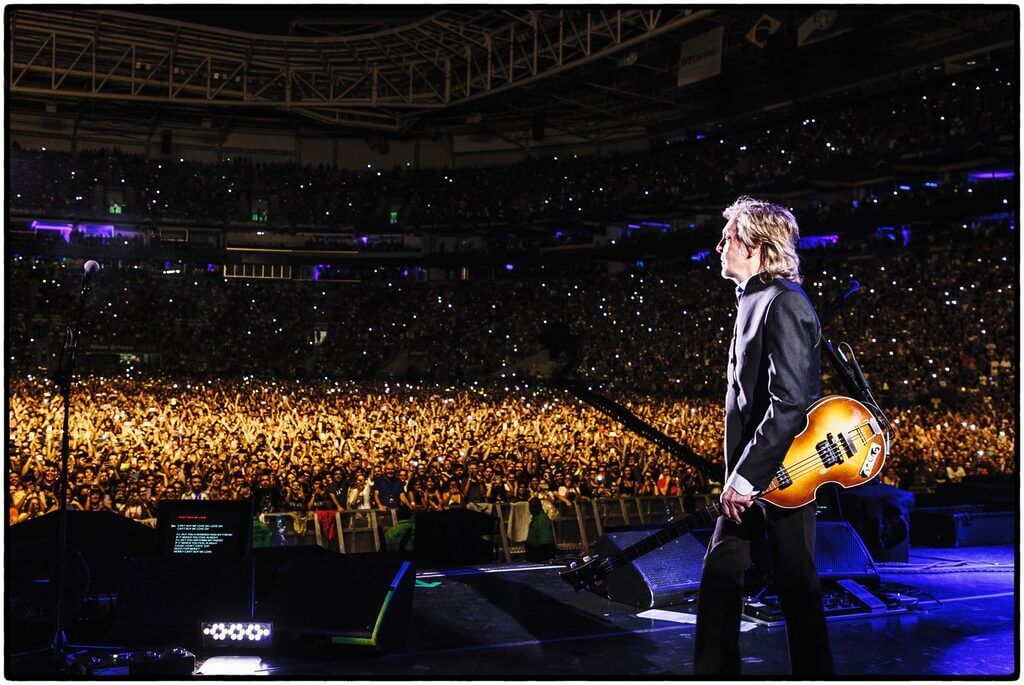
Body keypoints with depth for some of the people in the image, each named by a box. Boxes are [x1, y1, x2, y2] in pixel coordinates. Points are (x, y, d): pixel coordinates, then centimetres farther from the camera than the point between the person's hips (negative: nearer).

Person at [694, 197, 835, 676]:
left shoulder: (784, 303, -16)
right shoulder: (754, 300, 15)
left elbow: (790, 403, -24)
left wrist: (745, 476, -23)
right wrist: (738, 475, 15)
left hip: (783, 475, -10)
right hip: (752, 474, 10)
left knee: (797, 588, 2)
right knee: (720, 574, 12)